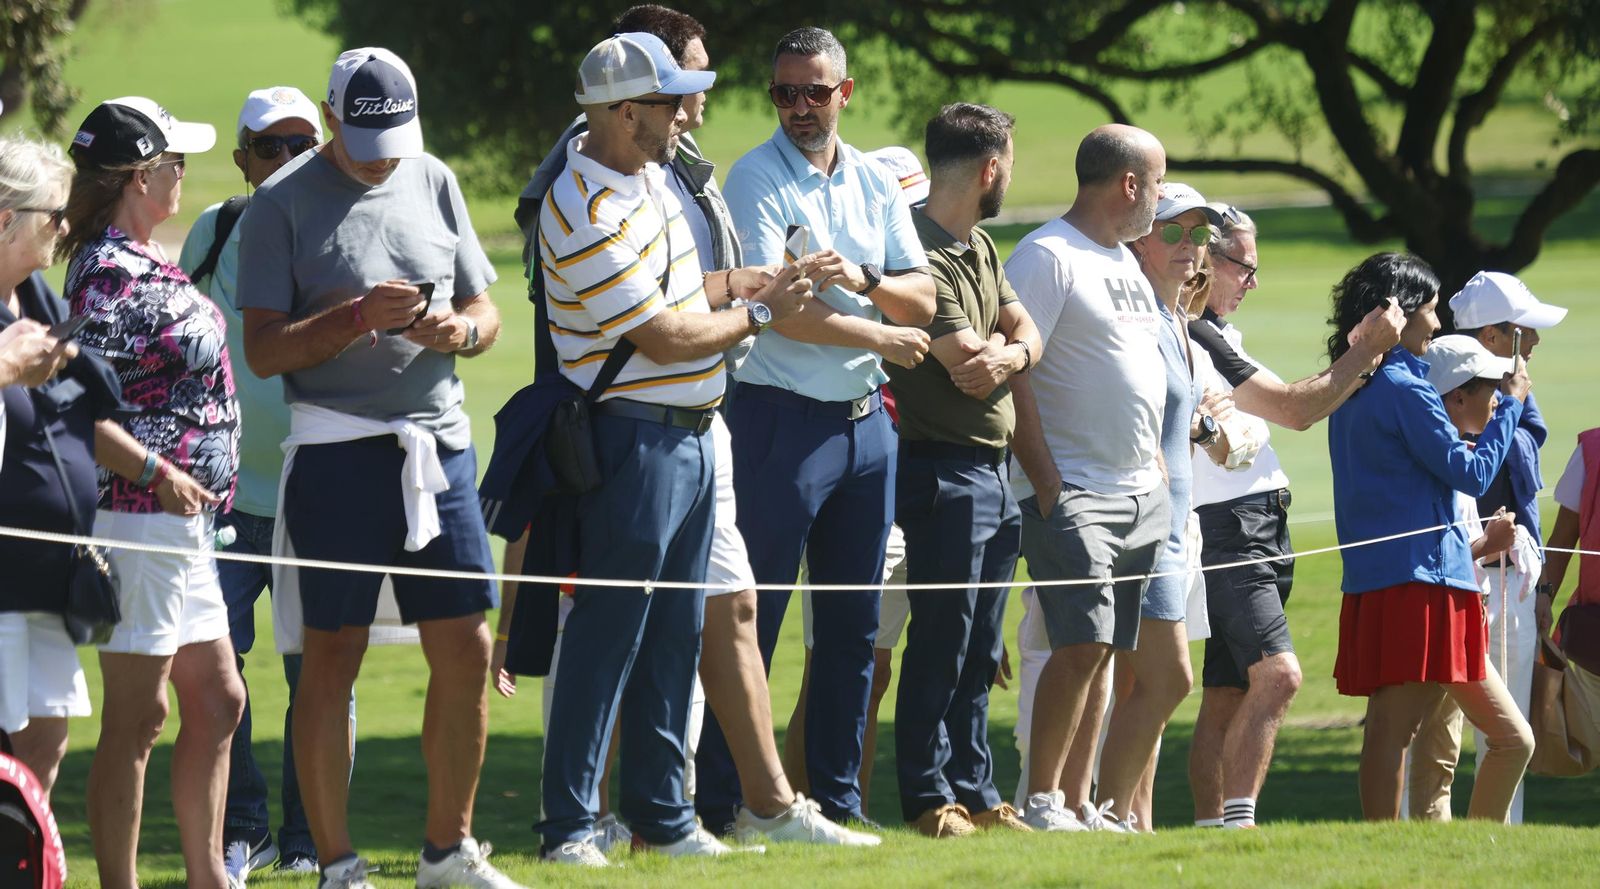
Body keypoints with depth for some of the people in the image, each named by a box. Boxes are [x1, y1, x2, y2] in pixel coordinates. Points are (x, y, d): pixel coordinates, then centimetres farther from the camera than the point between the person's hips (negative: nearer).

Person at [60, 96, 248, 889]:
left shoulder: (144, 264, 13)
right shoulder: (111, 274, -16)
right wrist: (155, 472, -28)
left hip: (185, 520, 10)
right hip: (140, 517, -10)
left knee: (216, 702, 15)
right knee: (137, 715, -6)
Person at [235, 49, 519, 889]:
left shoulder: (434, 182, 11)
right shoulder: (282, 204, -4)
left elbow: (484, 309, 16)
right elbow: (262, 350, -8)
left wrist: (462, 330, -7)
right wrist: (356, 318, -21)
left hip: (439, 443, 5)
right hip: (336, 450, -5)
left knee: (465, 651, 4)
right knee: (332, 659, -2)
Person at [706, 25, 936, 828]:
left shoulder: (876, 185, 12)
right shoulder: (756, 181, -6)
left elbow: (922, 301, 7)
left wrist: (861, 280, -12)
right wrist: (880, 336, -7)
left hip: (864, 421, 6)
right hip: (780, 419, -6)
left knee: (853, 625, 8)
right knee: (751, 619, -6)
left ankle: (838, 800, 15)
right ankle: (719, 800, -4)